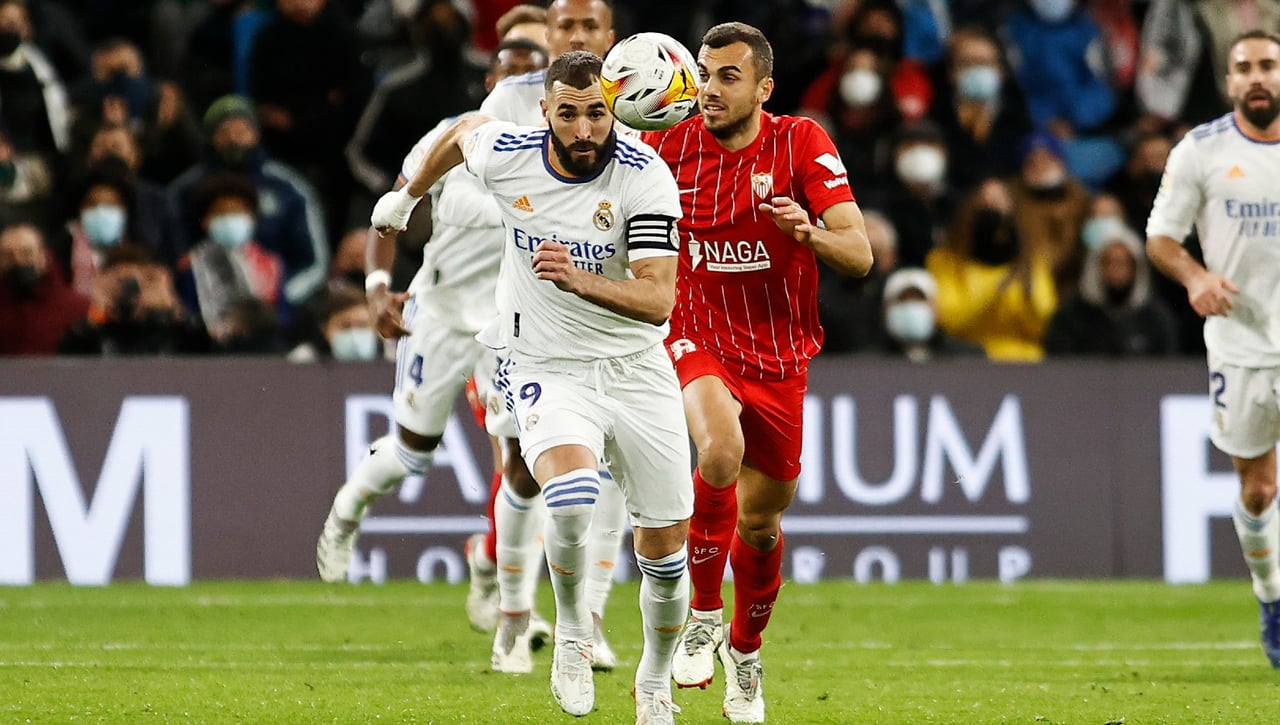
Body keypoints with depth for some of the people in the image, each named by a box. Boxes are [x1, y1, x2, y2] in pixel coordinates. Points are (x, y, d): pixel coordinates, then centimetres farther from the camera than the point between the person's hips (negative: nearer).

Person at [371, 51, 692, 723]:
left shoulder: (645, 176, -18)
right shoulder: (505, 153, -11)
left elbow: (659, 300, -26)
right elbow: (465, 129, 15)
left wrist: (580, 280, -43)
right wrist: (408, 194, 32)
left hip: (637, 369, 1)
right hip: (546, 370, -1)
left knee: (664, 552, 5)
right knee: (573, 494, -31)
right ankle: (571, 631, -5)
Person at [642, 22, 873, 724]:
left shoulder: (801, 144, -12)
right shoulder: (668, 147, -8)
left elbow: (859, 256, -19)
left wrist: (810, 233, -38)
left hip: (780, 357, 1)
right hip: (699, 343, -1)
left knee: (760, 522, 11)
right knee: (721, 447, -32)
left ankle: (744, 651, 39)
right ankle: (703, 614, -14)